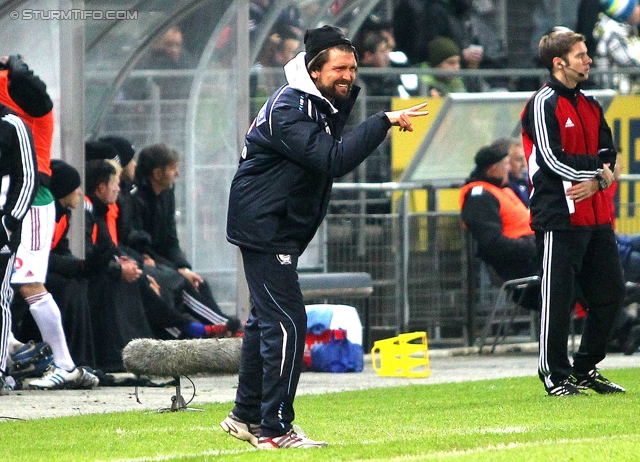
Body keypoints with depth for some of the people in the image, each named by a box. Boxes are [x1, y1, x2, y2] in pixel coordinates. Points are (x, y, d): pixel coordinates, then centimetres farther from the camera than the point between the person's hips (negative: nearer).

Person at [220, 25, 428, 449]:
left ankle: (246, 417, 30)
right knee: (288, 323, -13)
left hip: (278, 229, 11)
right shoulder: (290, 109, -22)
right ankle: (275, 430, -11)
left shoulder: (321, 104, 12)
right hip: (265, 228, -11)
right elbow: (334, 160, -33)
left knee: (267, 319, 19)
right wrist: (384, 122, -35)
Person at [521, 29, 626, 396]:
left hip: (597, 216, 8)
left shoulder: (590, 107, 18)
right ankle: (555, 376, 3)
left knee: (611, 293, 9)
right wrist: (598, 168, -10)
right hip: (560, 217, -8)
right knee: (558, 298, -5)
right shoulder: (544, 104, -7)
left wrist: (598, 180, -10)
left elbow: (609, 156, 12)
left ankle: (586, 369, 20)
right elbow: (552, 160, -16)